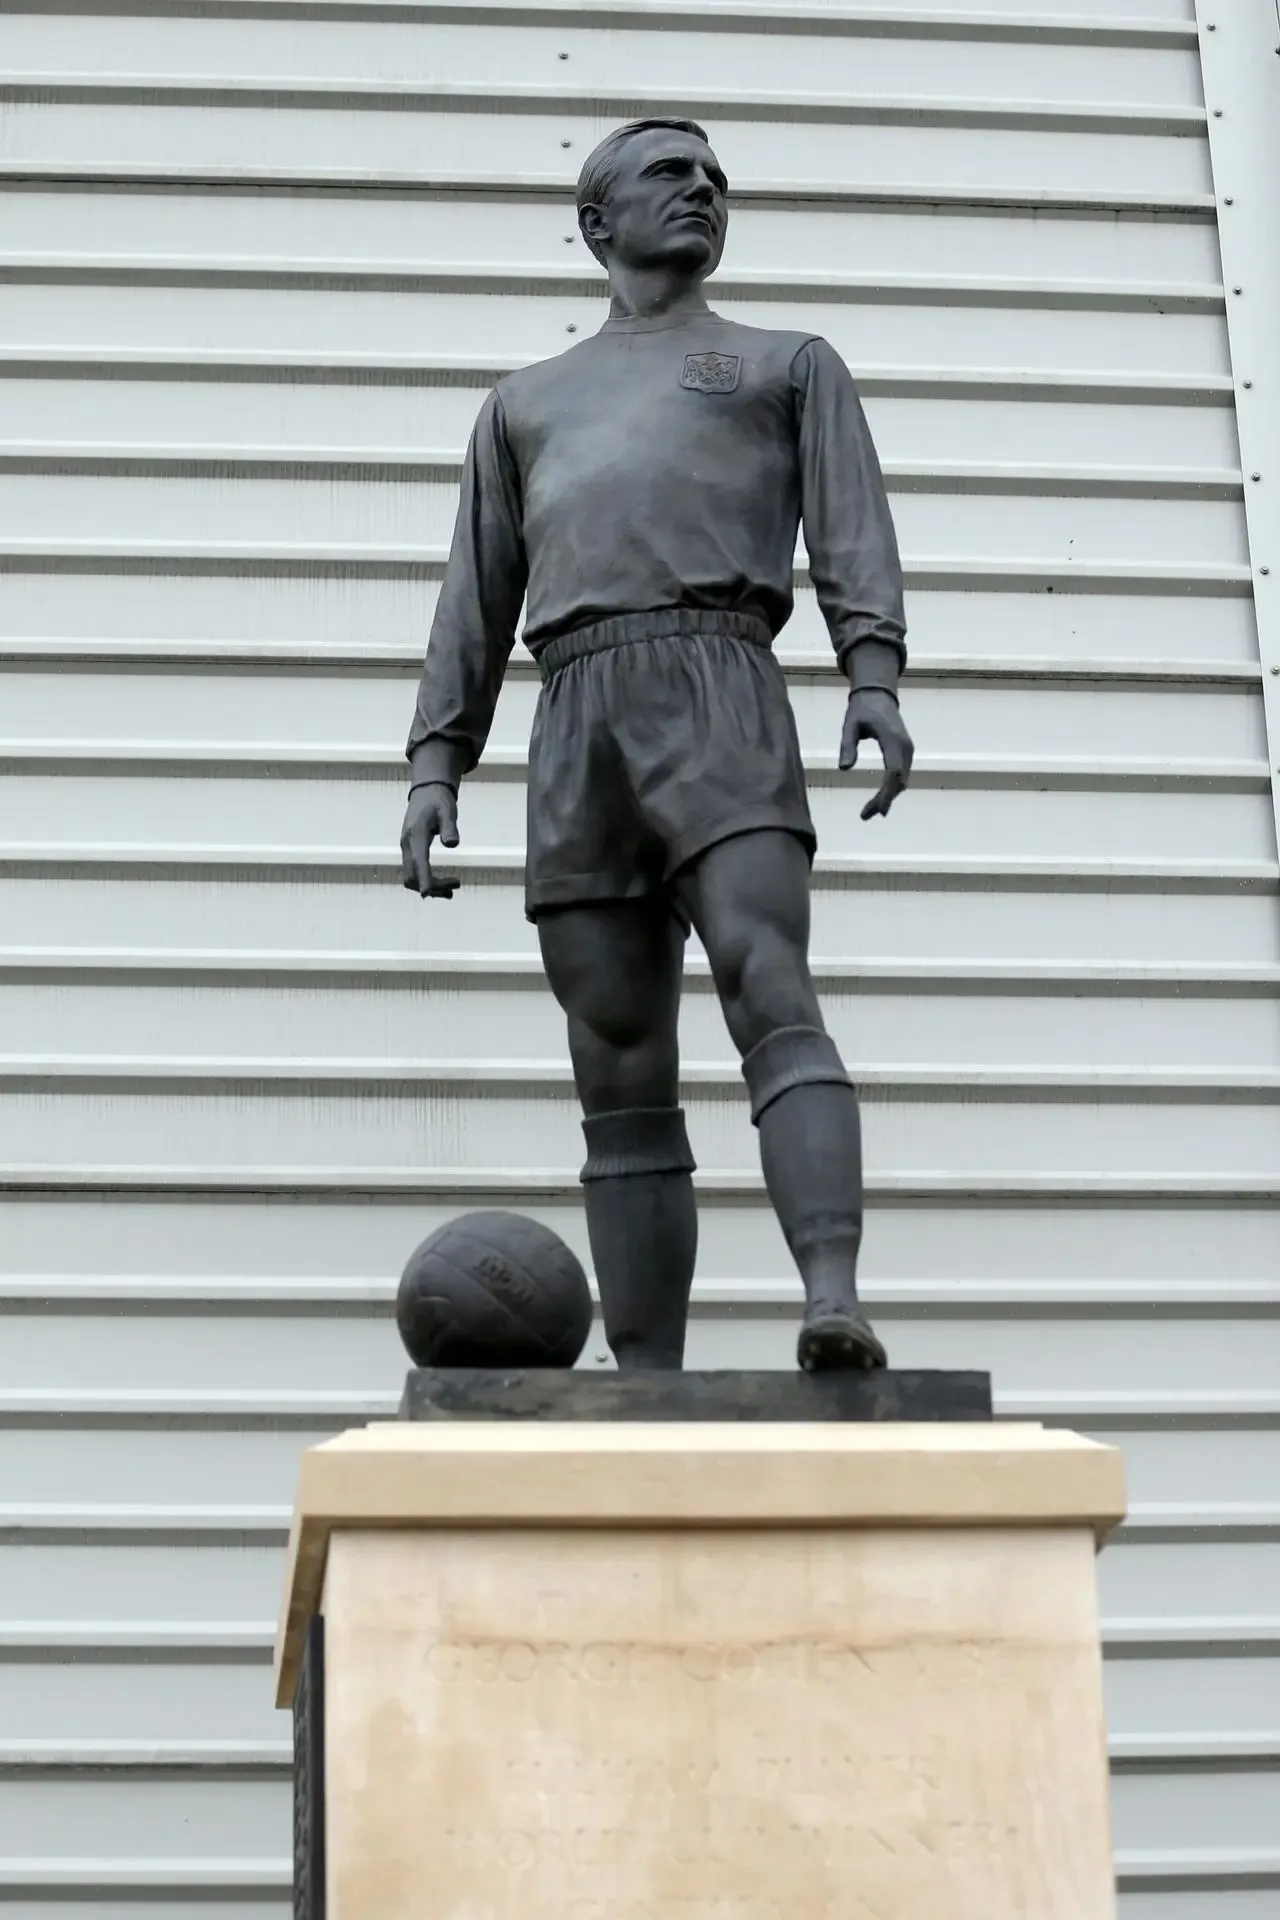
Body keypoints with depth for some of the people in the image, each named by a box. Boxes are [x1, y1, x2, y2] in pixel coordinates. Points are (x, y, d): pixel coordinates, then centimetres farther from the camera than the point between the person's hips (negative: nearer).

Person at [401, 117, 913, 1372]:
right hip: (573, 722, 3)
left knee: (770, 995, -24)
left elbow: (851, 538, 7)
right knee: (621, 1082, -4)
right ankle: (647, 1391, -8)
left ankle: (834, 1301, -38)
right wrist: (435, 767, 9)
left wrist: (873, 681, -12)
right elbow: (476, 604, 23)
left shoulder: (789, 365, 24)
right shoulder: (523, 405, 31)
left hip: (718, 689, -3)